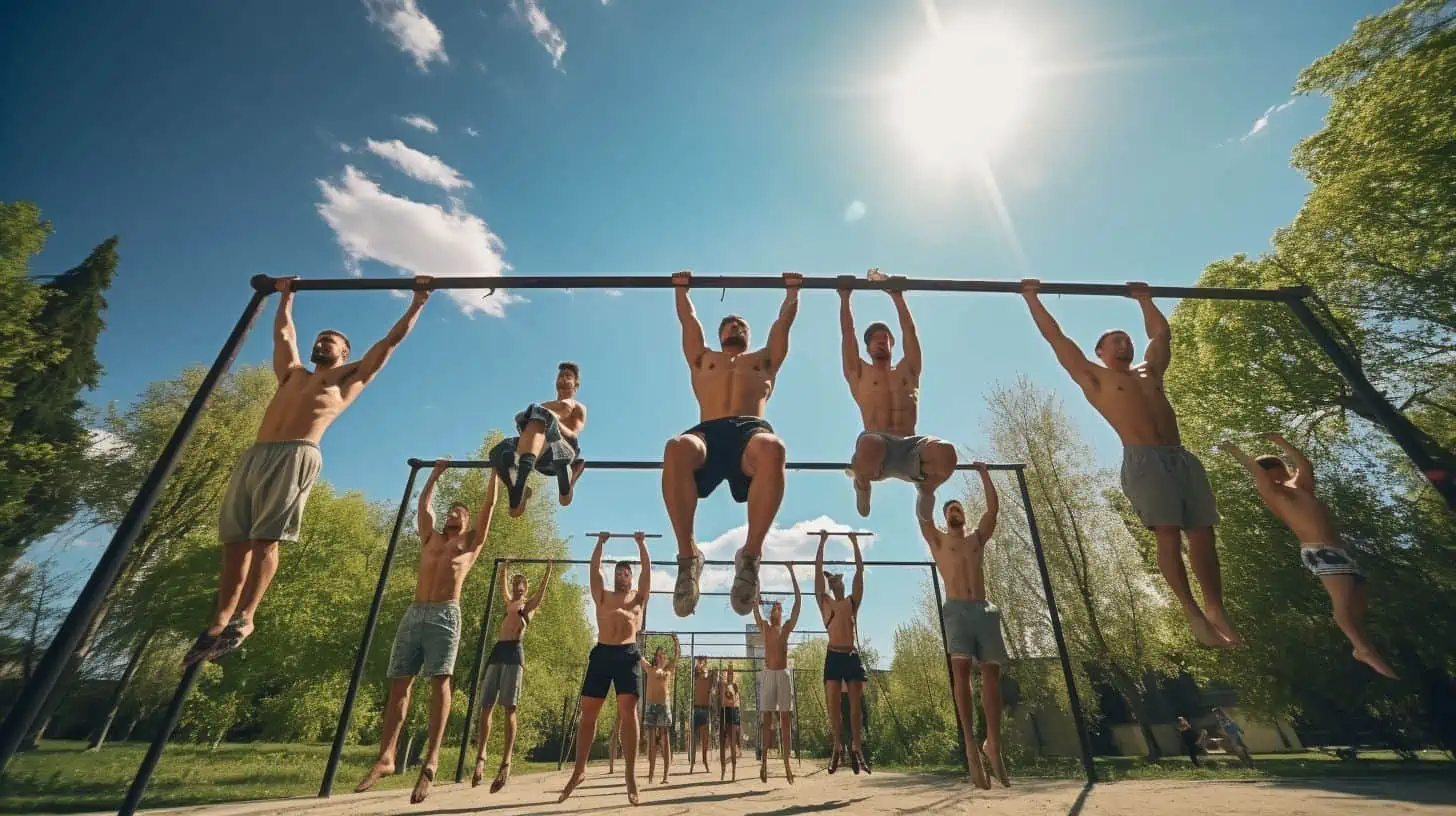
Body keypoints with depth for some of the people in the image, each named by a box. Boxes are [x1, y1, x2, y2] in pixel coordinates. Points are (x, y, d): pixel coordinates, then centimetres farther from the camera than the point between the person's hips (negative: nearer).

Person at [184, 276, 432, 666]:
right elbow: (284, 333, 46)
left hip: (297, 456, -6)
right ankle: (220, 621, 1)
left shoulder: (350, 378, 17)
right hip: (255, 455, 6)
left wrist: (418, 301, 21)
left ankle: (243, 619, -11)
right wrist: (286, 297, 55)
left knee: (265, 539, -13)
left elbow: (391, 341, 18)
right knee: (236, 541, 0)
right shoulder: (293, 373, 32)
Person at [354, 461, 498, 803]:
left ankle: (431, 760, -15)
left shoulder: (471, 541, 15)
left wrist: (494, 471, 22)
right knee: (399, 682, -1)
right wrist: (436, 471, 37)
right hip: (414, 613, 5)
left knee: (440, 680, -13)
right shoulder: (430, 537, 24)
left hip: (445, 614, -4)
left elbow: (489, 504, 14)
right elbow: (424, 501, 30)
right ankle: (386, 757, 1)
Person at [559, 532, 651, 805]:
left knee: (628, 713, -8)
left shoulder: (639, 597, 18)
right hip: (601, 653, 2)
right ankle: (579, 770, 16)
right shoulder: (602, 596, 20)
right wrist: (600, 543, 19)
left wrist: (641, 543, 14)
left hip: (628, 654, -2)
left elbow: (647, 569, 12)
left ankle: (631, 774, -4)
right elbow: (594, 568, 15)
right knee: (588, 713, 3)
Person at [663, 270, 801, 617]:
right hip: (707, 432, 1)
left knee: (772, 448, -41)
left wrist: (792, 290, 52)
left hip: (751, 430, 0)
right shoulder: (703, 358, 38)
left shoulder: (765, 359, 38)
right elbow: (688, 319, 45)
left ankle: (750, 556, -30)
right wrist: (681, 288, 55)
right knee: (676, 449, -38)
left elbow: (784, 321, 43)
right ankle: (688, 556, -28)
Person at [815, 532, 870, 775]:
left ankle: (856, 749, 5)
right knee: (833, 705, -3)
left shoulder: (852, 601, 14)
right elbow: (818, 570, 5)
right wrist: (822, 542, 8)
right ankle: (837, 748, 7)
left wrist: (855, 542, 13)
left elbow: (860, 569, 12)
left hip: (852, 655, 2)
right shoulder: (825, 602, 9)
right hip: (834, 656, -2)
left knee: (855, 704, 1)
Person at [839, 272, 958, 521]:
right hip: (877, 444, -2)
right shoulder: (859, 372, 22)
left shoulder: (908, 370, 29)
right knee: (868, 447, -43)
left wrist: (898, 297, 33)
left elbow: (909, 330, 28)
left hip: (909, 446, 2)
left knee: (946, 452, -35)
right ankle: (862, 484, -1)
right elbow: (847, 333, 20)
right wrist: (845, 298, 27)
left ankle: (926, 487, 4)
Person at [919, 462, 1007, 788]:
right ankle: (971, 746, -13)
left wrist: (984, 473, 22)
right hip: (957, 609, -3)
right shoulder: (938, 539, 13)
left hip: (984, 609, 3)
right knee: (961, 670, -17)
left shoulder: (978, 538, 21)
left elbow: (994, 506, 16)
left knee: (991, 675, 1)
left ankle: (993, 746, 12)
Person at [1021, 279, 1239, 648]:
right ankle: (1192, 611, -4)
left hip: (1182, 457, 6)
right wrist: (1032, 298, 10)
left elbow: (1161, 334, 38)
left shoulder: (1148, 372, 26)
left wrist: (1145, 300, 45)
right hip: (1143, 459, -5)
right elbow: (1057, 338, 8)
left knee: (1202, 535, 1)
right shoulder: (1094, 377, 9)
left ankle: (1216, 610, 8)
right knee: (1168, 535, -12)